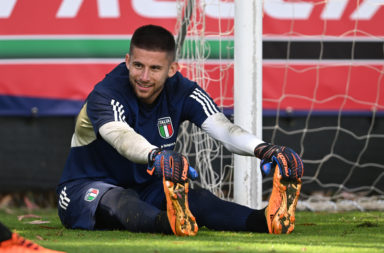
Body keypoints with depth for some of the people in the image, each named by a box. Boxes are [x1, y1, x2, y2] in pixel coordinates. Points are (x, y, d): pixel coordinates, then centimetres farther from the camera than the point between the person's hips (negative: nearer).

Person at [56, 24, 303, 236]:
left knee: (197, 198, -26)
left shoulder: (182, 92, -6)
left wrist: (262, 149, -44)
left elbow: (224, 129, -22)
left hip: (146, 190, 5)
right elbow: (122, 137, -44)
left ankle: (266, 220, -52)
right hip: (86, 192, -5)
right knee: (119, 200, -40)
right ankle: (170, 223, -72)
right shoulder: (106, 95, -22)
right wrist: (156, 156, -68)